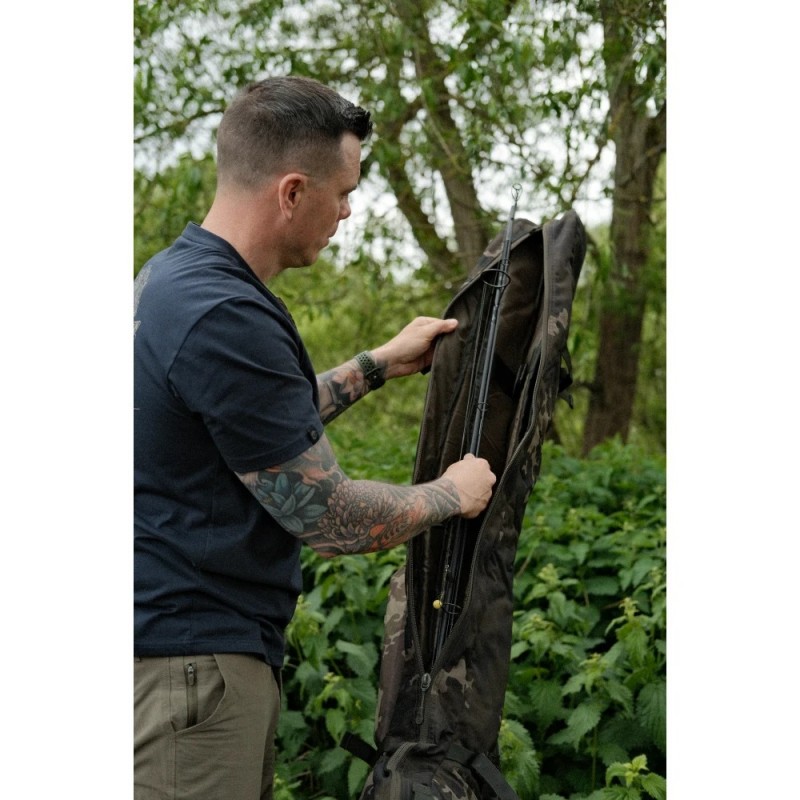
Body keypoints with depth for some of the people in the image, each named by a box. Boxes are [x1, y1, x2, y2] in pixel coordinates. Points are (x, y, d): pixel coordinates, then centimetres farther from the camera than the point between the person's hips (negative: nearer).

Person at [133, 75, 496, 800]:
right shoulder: (225, 318, -24)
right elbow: (327, 517, -18)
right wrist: (452, 494, -1)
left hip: (196, 640, 10)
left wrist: (380, 364, 24)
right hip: (190, 658, -10)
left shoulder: (173, 274, 9)